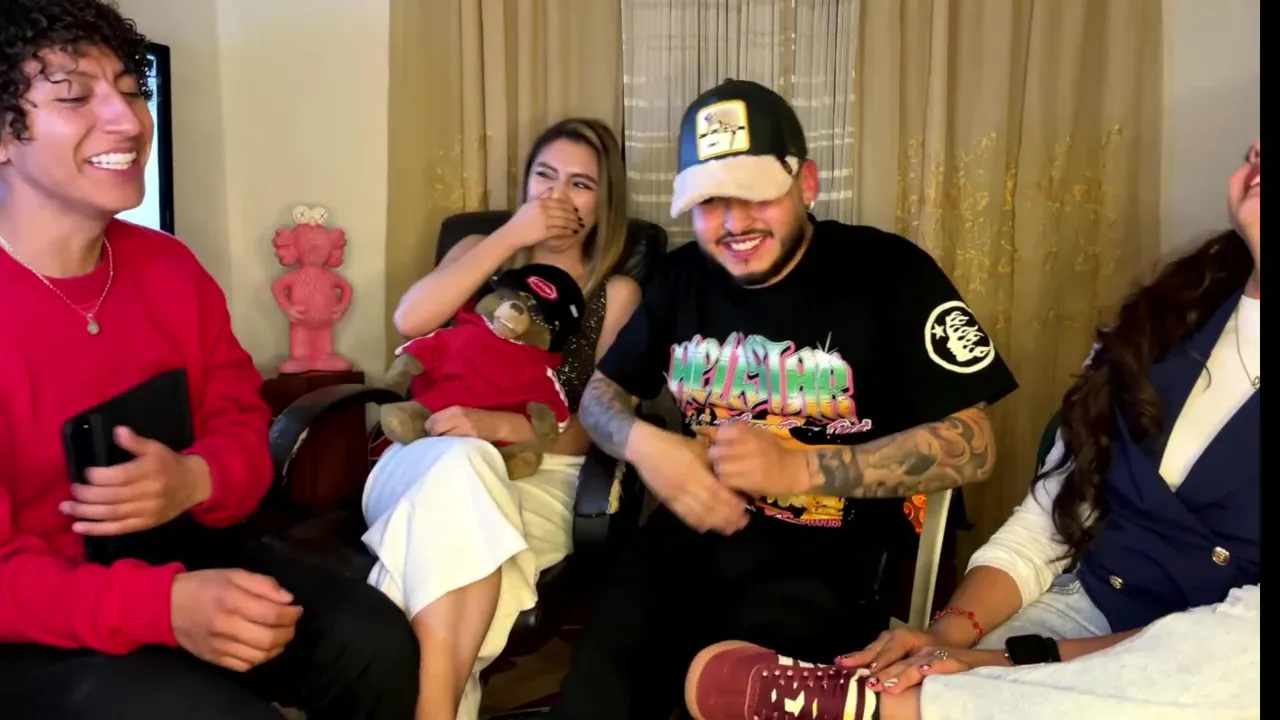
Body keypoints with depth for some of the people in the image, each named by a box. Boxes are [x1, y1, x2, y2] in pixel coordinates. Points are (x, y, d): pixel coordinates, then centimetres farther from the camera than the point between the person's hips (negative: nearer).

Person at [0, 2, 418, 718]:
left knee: (378, 645, -9)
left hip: (175, 548, 6)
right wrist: (164, 604, -35)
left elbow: (242, 422, 6)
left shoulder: (170, 265, 2)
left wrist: (193, 481, -19)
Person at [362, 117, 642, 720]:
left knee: (462, 470, -36)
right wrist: (511, 236, -5)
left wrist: (501, 426, -18)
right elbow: (409, 320, -3)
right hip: (427, 463, 2)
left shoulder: (617, 295, 11)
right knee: (459, 464, -36)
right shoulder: (481, 252, 18)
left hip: (538, 479, -1)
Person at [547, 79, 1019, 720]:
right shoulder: (684, 277, 11)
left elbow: (973, 445, -8)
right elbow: (601, 392, 18)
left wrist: (796, 468, -18)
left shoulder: (888, 272, -5)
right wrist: (643, 445, -7)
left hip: (828, 557, -3)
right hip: (694, 534, 4)